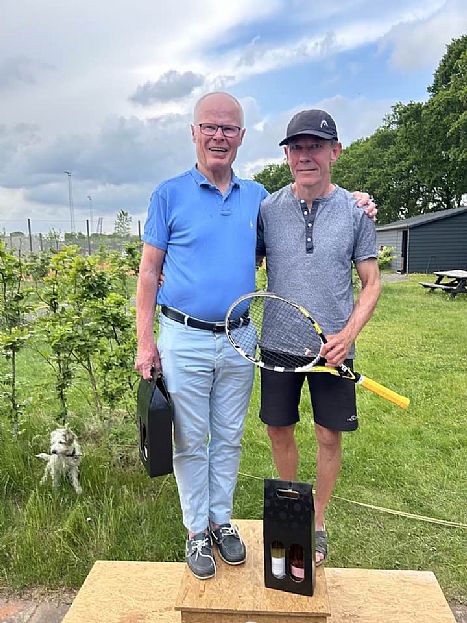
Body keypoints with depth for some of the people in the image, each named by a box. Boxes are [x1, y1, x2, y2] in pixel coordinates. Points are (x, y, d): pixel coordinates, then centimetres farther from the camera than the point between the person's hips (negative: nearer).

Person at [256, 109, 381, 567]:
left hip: (333, 346, -1)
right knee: (279, 429, 13)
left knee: (329, 436, 9)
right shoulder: (267, 209, -2)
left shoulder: (355, 211, -3)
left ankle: (317, 522, 32)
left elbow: (371, 282, 1)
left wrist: (348, 333, -12)